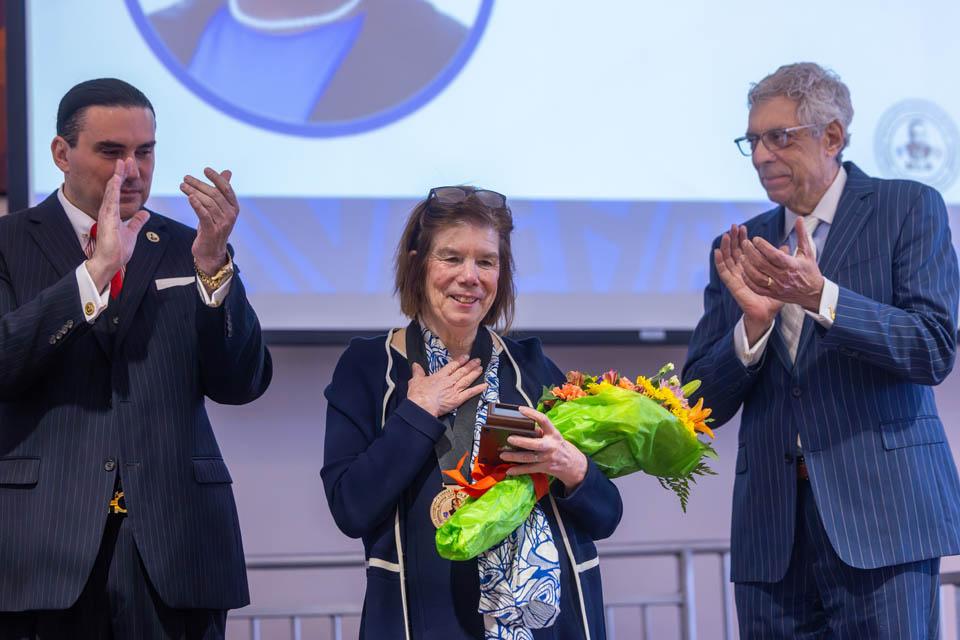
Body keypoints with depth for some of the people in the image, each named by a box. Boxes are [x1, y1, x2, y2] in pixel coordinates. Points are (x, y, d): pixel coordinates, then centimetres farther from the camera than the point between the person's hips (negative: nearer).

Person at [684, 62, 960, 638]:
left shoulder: (909, 209, 4)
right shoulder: (738, 250, 14)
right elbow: (703, 403, 11)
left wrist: (820, 296, -19)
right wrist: (754, 320, -8)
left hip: (879, 516, -4)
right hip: (772, 533, 4)